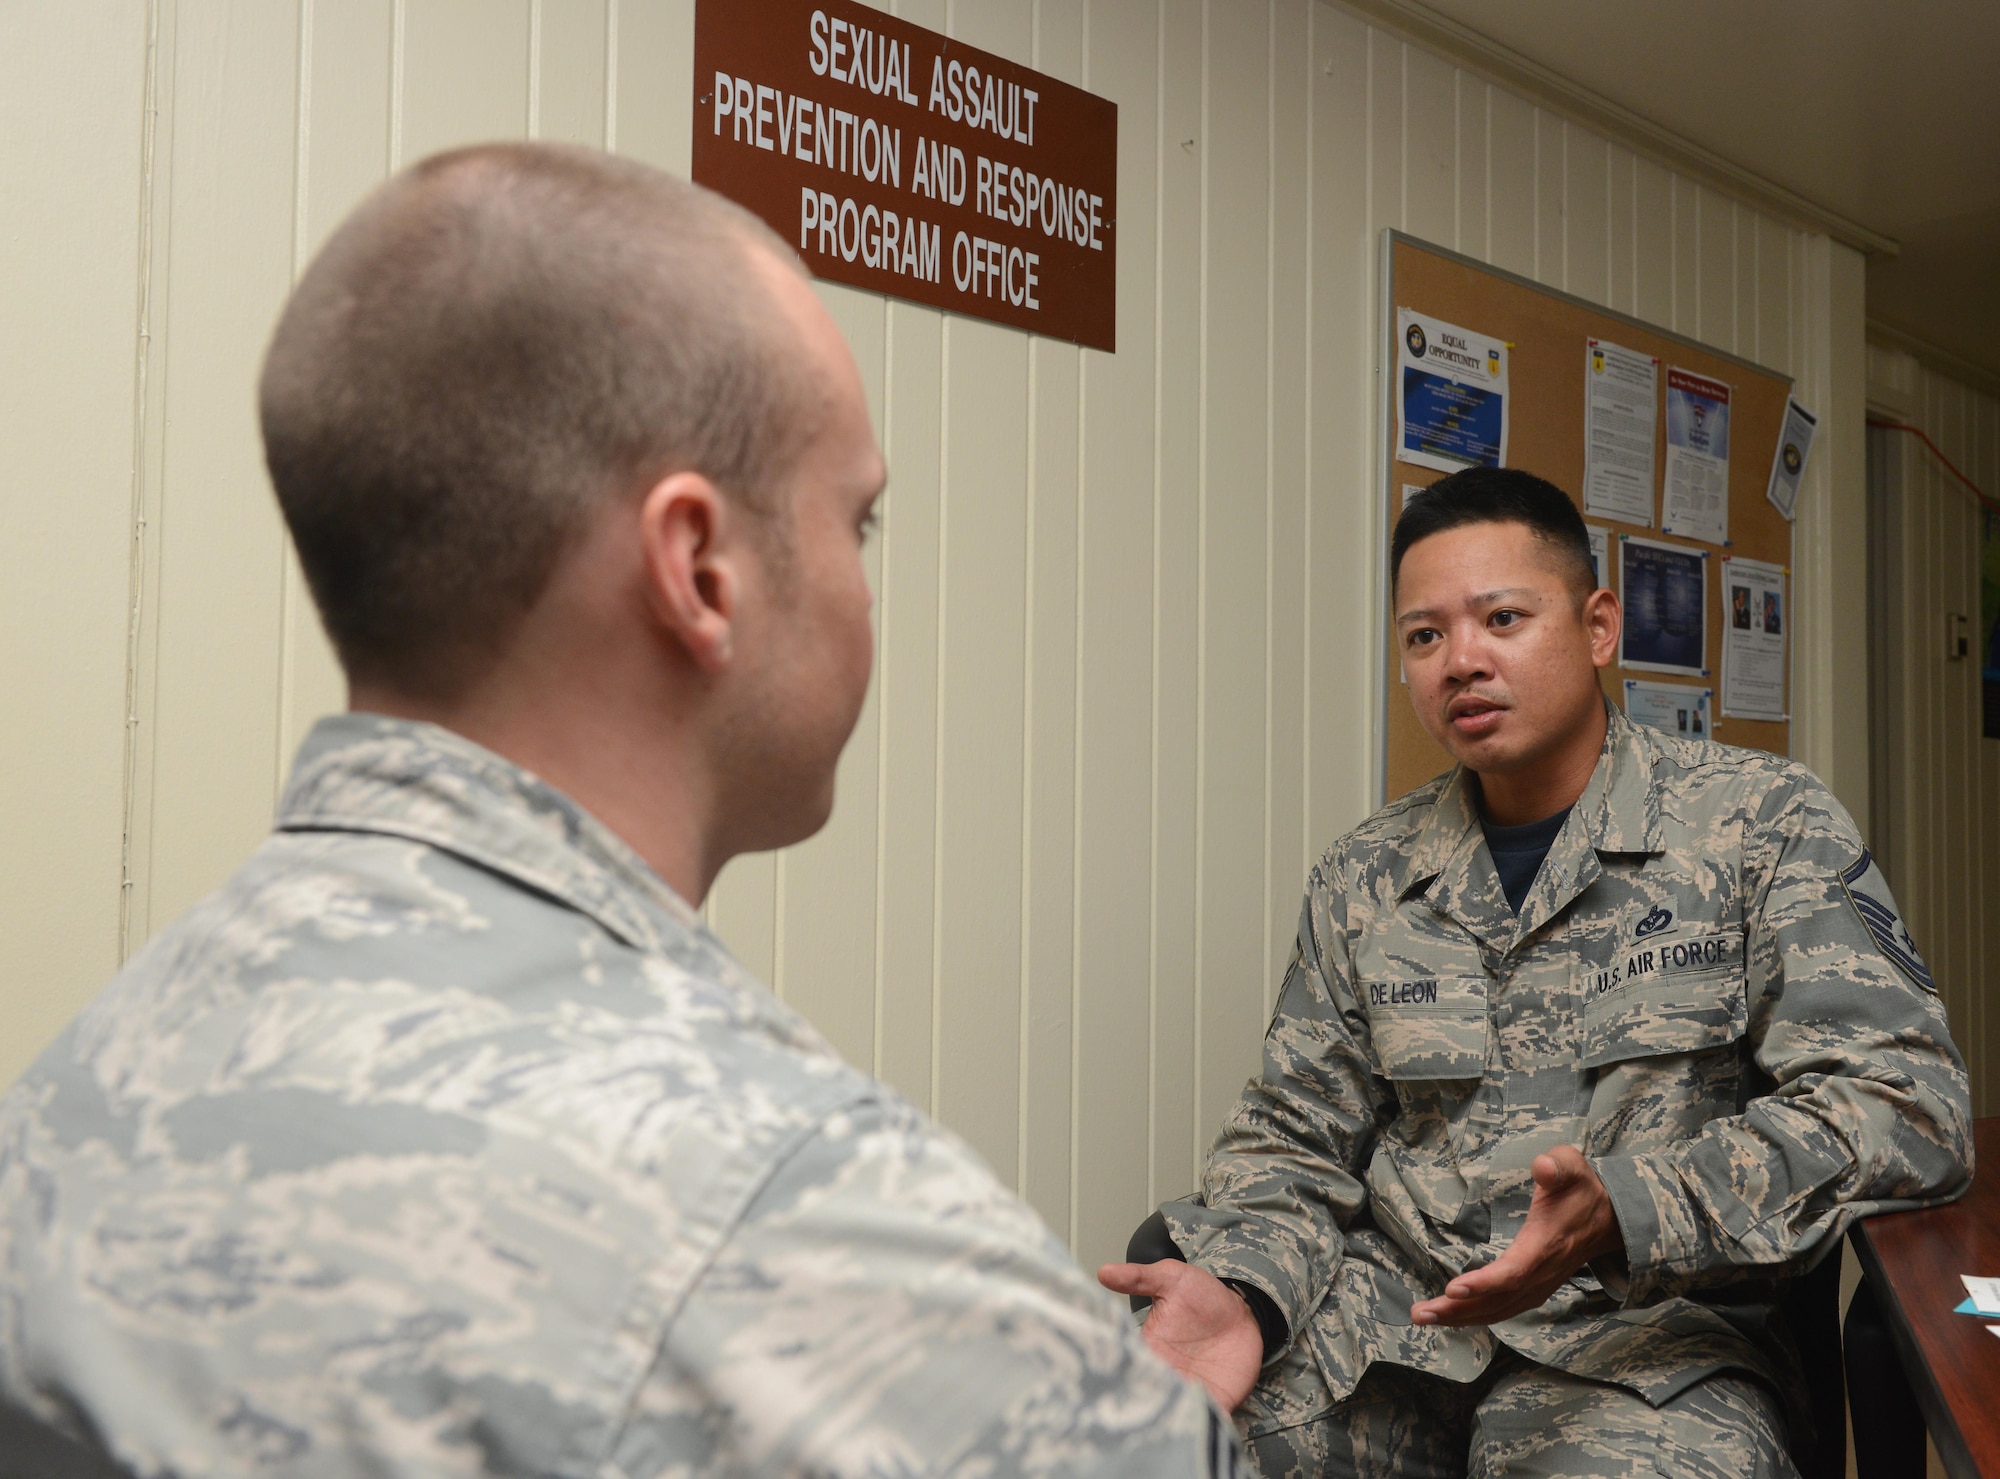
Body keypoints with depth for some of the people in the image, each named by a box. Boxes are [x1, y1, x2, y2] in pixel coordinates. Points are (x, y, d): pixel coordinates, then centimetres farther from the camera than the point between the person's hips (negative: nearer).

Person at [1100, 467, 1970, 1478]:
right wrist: (1240, 1290, -11)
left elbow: (1904, 1102, -10)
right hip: (1388, 1314, 3)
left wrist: (1621, 1214, -25)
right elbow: (1295, 1138, 13)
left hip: (1642, 1335, -3)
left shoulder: (1764, 825, -1)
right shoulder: (1363, 879, 11)